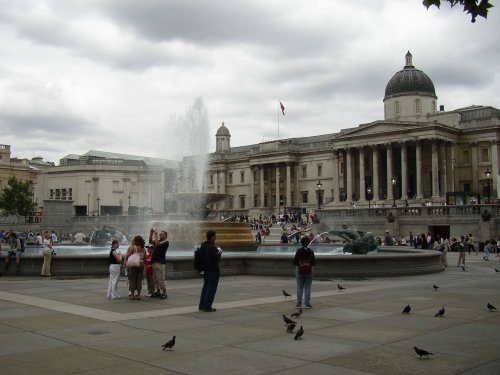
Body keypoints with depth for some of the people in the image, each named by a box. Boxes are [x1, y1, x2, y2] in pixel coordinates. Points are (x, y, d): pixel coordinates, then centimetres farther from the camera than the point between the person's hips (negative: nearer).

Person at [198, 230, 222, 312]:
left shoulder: (203, 245, 6)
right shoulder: (212, 247, -21)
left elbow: (201, 256, 15)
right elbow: (217, 259, -23)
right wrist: (219, 252, -7)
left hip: (206, 270, 9)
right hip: (213, 270, -9)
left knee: (205, 287, 17)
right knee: (211, 288, -1)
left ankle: (201, 305, 21)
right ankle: (207, 307, 0)